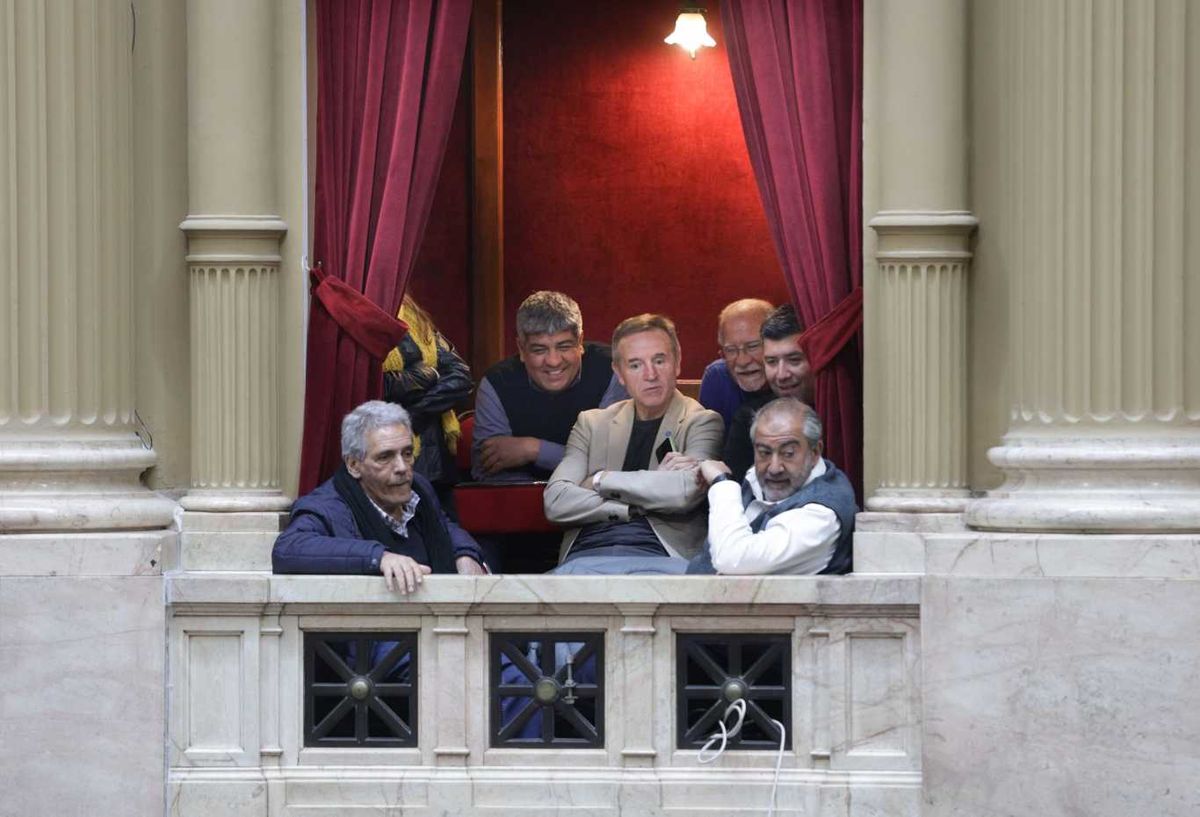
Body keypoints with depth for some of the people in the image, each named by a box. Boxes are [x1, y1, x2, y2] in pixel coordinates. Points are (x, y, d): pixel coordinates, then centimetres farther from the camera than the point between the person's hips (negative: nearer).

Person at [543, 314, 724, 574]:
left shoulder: (702, 422, 12)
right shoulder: (592, 423, 21)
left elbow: (686, 492, -8)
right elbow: (556, 502, 7)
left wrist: (602, 480, 1)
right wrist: (638, 504, -3)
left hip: (658, 555, -2)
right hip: (586, 555, 2)